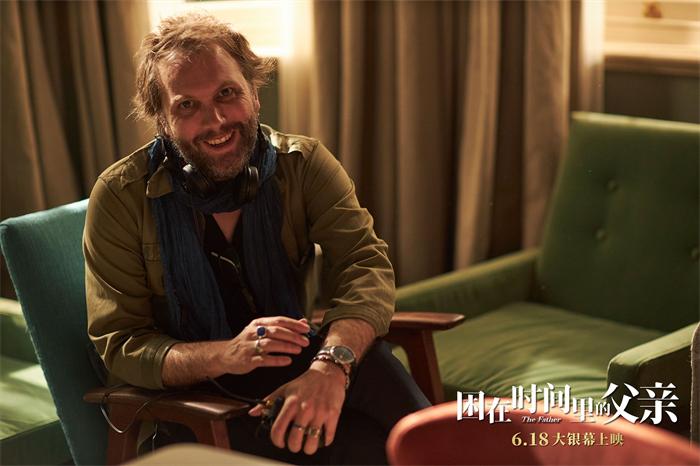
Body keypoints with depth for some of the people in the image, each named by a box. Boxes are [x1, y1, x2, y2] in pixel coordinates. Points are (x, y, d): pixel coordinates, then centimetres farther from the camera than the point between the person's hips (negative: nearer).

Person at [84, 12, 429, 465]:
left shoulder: (303, 164, -6)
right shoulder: (120, 197, -12)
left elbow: (365, 265, -19)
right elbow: (120, 346, -12)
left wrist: (330, 364, -40)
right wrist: (225, 355, -32)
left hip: (291, 359, 3)